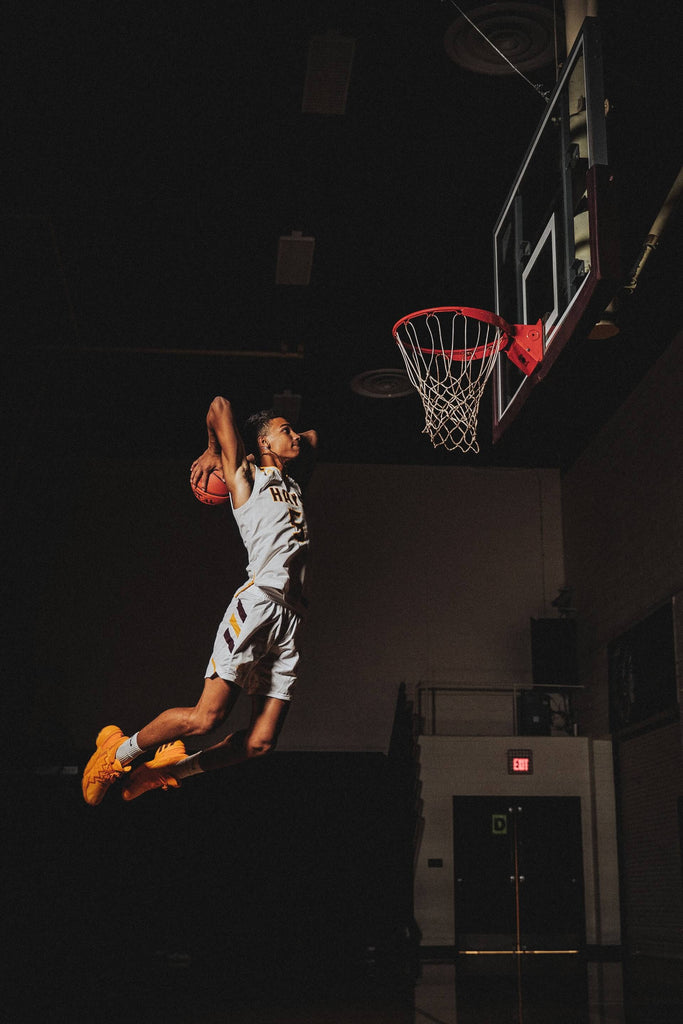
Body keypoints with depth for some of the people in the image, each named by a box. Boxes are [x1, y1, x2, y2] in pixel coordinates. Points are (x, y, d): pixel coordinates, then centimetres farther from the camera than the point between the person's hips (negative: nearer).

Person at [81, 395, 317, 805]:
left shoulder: (292, 483, 26)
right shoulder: (246, 476, 7)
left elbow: (313, 437, 43)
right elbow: (219, 406, 0)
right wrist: (214, 452, 13)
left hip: (291, 616, 7)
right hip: (259, 601, -7)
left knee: (262, 741, -3)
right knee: (207, 717, -15)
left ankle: (173, 768, 16)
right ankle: (119, 754, 9)